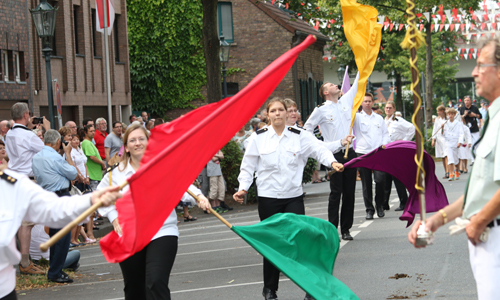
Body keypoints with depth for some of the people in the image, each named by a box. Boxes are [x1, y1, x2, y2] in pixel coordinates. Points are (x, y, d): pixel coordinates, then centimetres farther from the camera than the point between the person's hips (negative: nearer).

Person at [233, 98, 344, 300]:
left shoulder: (299, 136, 3)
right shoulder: (258, 138, 2)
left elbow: (318, 150, -7)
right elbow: (248, 166, 6)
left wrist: (332, 162, -26)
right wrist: (243, 188, -6)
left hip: (294, 197, 0)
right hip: (268, 198, 0)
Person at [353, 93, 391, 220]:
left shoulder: (379, 118, 16)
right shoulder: (357, 117, 7)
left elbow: (385, 133, 18)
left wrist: (384, 144, -1)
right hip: (362, 153, -1)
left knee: (380, 180, -9)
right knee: (366, 184, 0)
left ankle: (380, 205, 11)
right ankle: (369, 209, 8)